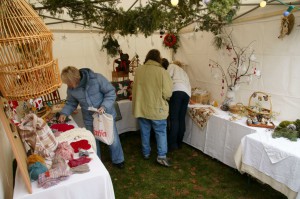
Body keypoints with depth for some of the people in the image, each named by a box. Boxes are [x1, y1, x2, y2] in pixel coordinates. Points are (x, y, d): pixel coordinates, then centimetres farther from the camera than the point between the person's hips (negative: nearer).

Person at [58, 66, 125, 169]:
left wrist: (104, 106, -29)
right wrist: (64, 113, -8)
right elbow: (71, 103, 8)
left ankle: (118, 160, 35)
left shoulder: (97, 78, -24)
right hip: (89, 119, 3)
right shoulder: (71, 89, -8)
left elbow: (111, 92, -18)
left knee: (113, 139, 10)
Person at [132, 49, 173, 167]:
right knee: (161, 132, 12)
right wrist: (163, 97, 7)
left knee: (145, 132, 17)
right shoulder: (162, 71, -14)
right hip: (157, 109, -3)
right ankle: (161, 156, 13)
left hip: (141, 108, 4)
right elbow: (167, 93, -14)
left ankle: (146, 153, 32)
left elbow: (136, 88, 6)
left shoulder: (138, 70, -3)